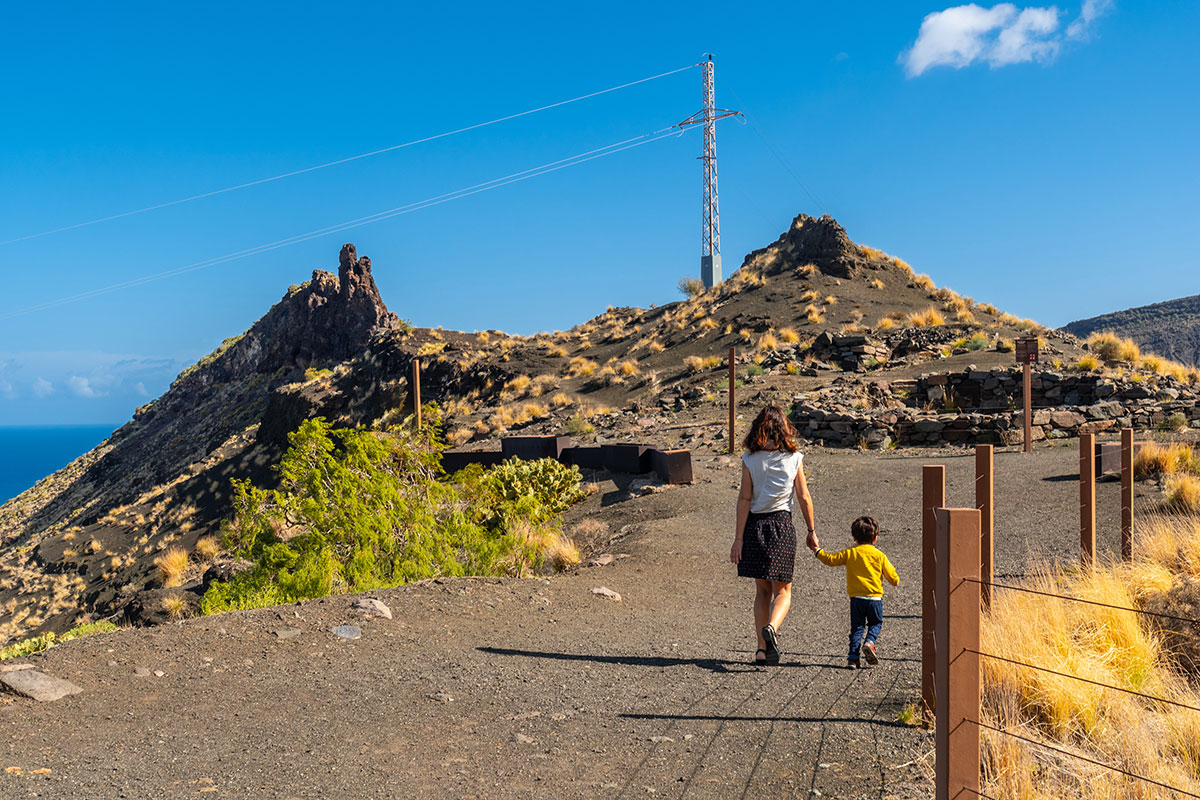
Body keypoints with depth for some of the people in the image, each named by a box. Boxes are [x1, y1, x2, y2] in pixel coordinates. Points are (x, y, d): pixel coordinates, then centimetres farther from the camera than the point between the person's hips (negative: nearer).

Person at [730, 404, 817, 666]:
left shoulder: (750, 460, -4)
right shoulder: (794, 458, -3)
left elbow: (744, 499, -6)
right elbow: (804, 497, 1)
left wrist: (738, 538, -4)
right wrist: (811, 531, 12)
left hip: (754, 526, 1)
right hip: (782, 525, -1)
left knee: (762, 589, 13)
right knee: (783, 590, 10)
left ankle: (762, 648, 10)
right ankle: (771, 627, -19)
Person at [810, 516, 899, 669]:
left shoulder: (849, 553, 1)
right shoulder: (879, 555, 0)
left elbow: (831, 559, 6)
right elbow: (893, 577, 4)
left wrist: (817, 550, 21)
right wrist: (896, 580, 27)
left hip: (856, 598, 1)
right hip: (875, 597, -1)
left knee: (857, 627, 8)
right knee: (876, 623, 18)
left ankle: (853, 657, 0)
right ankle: (870, 642, -9)